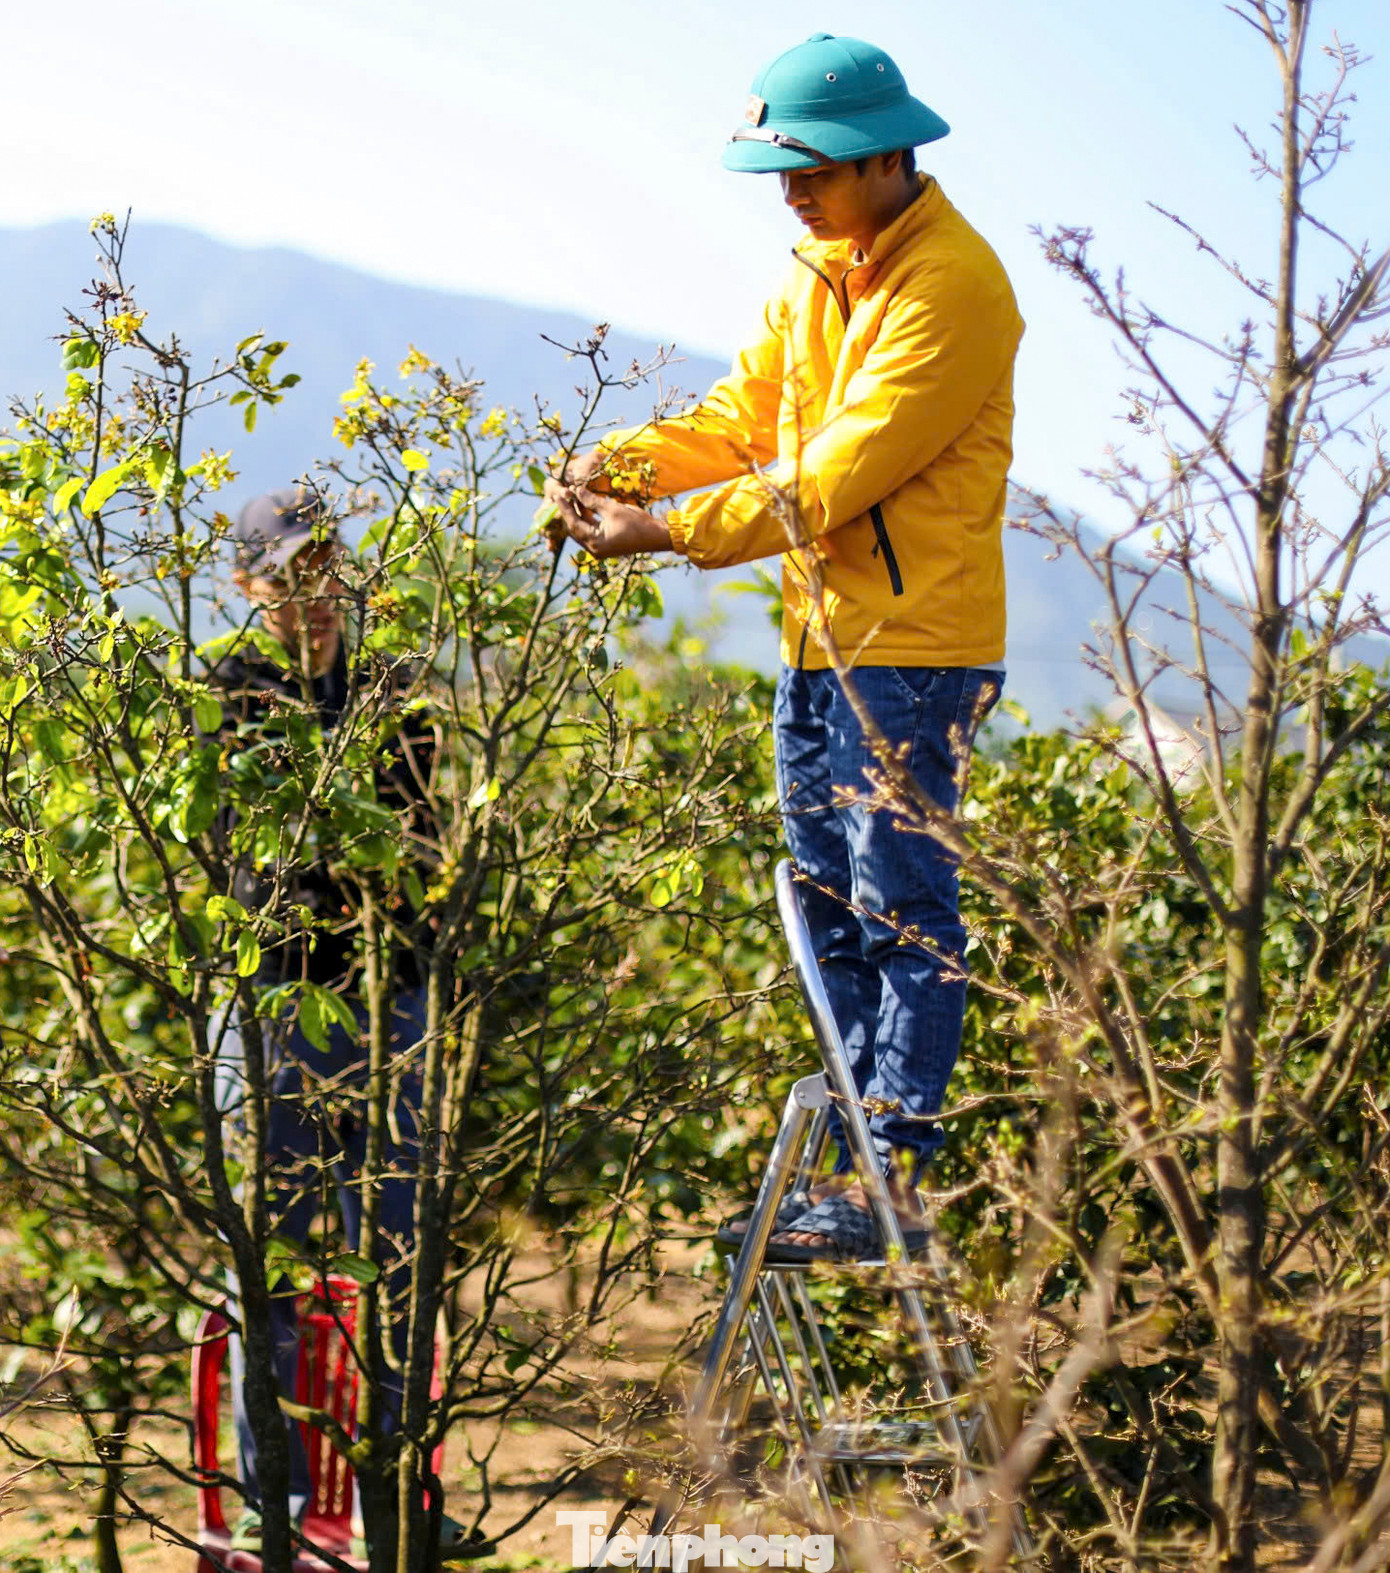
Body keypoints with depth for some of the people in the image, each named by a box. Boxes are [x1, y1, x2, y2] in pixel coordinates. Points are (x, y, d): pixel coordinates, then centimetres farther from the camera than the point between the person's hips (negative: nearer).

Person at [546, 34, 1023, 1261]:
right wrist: (619, 465, -5)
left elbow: (843, 472, -21)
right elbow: (743, 416, 14)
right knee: (832, 908, 11)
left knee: (905, 909, -8)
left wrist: (668, 533, -20)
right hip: (822, 638, 9)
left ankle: (889, 1183, -8)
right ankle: (862, 1157, 17)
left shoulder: (951, 286, -15)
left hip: (913, 642, -9)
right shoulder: (818, 272, 15)